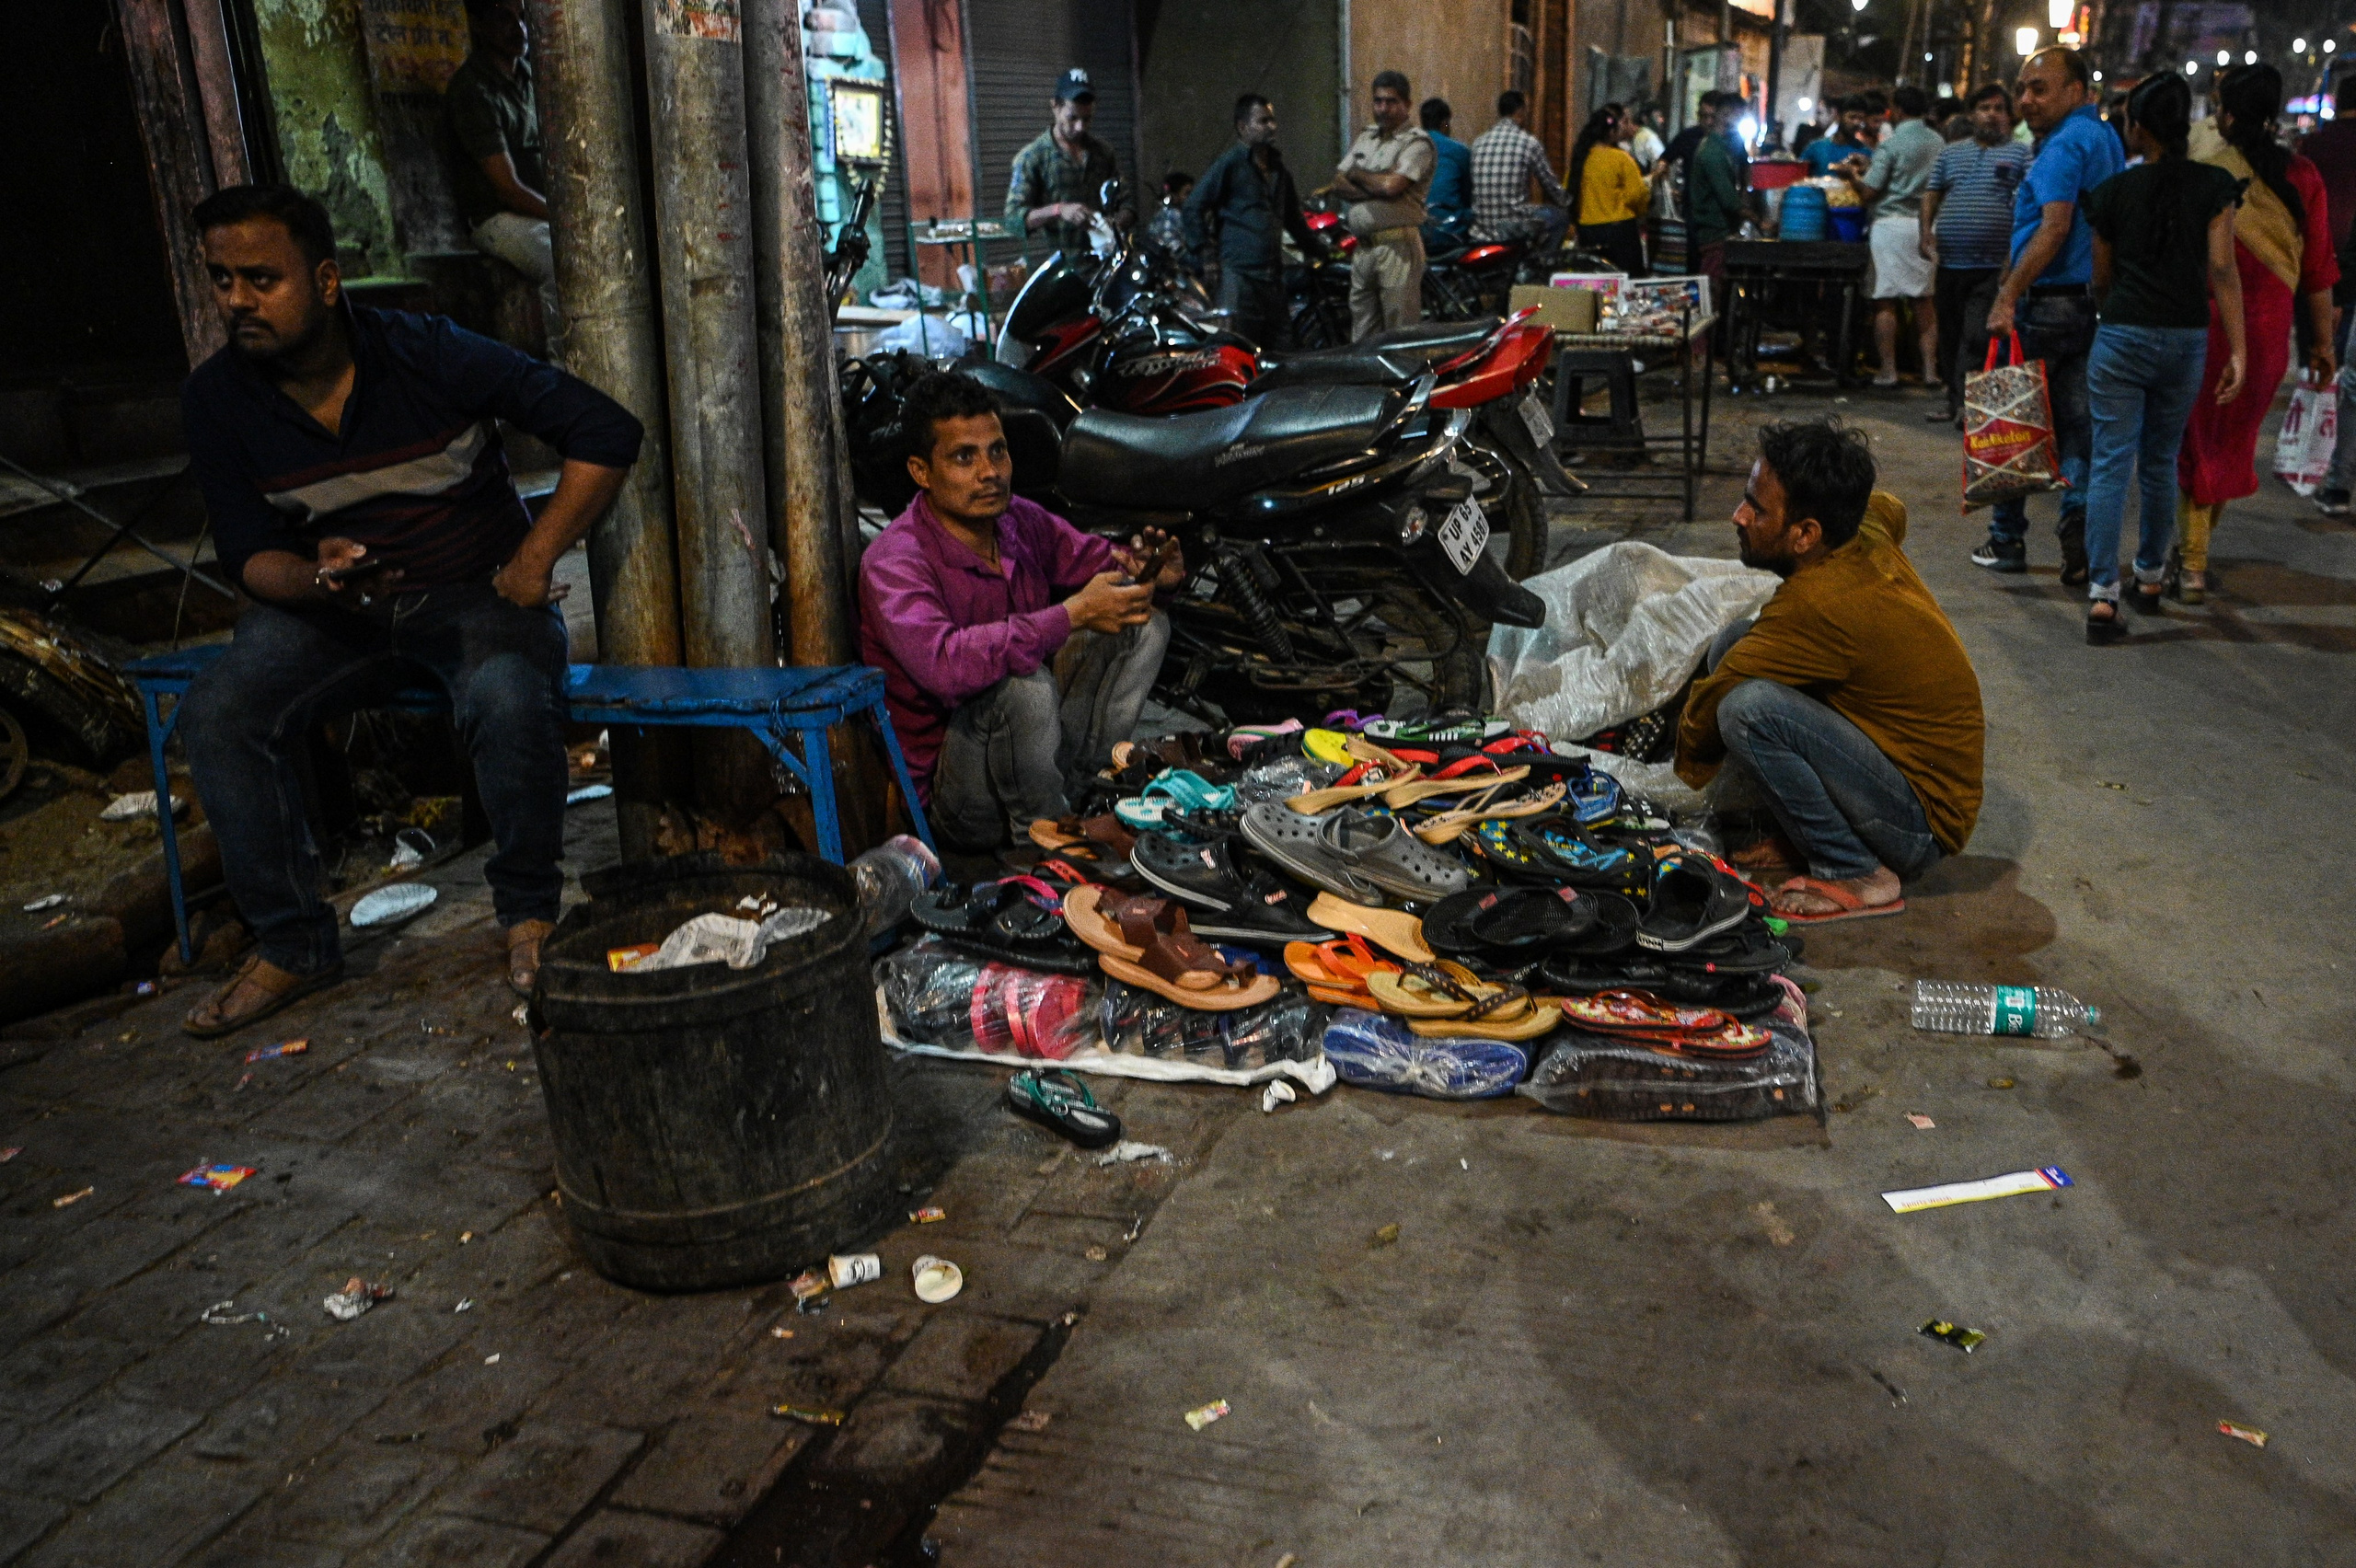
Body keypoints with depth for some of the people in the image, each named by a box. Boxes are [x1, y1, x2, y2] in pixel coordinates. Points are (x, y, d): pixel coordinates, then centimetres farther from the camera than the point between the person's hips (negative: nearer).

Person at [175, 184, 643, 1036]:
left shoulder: (428, 353, -16)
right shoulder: (216, 398, -4)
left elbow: (607, 431, -17)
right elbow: (248, 555, 0)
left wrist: (534, 560, -18)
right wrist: (315, 578, -25)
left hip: (476, 591, -3)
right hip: (327, 605, 4)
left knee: (509, 699, -35)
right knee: (218, 711, -22)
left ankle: (530, 911, -9)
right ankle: (292, 944, -5)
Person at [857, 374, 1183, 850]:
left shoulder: (1022, 521, 0)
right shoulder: (894, 561, -22)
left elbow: (1103, 562, 12)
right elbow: (943, 665, -41)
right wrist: (1074, 614, -40)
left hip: (1036, 749, 7)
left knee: (1144, 625, 2)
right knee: (1023, 685, -37)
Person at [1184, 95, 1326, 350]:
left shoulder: (1279, 171, 22)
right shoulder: (1229, 164, -1)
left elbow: (1293, 219, 34)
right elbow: (1194, 207, -6)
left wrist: (1319, 250, 33)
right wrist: (1204, 254, -11)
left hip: (1273, 275, 7)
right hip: (1239, 274, -7)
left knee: (1282, 347, 5)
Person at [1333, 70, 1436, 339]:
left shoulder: (1417, 142, -4)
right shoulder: (1364, 137, 19)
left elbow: (1391, 185, -17)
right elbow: (1339, 183, 9)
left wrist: (1357, 174, 1)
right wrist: (1374, 189, -8)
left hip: (1397, 246, -7)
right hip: (1363, 246, 7)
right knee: (1362, 336, 9)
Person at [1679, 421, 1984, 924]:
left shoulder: (1819, 605, -29)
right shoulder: (1869, 532, -5)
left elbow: (1708, 711, -17)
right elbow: (1891, 507, 24)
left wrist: (1691, 765, 3)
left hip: (1924, 824, -9)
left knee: (1748, 709, -30)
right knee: (1734, 644, 1)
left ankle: (1855, 874, -12)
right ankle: (1805, 832, 8)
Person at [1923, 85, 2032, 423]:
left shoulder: (2019, 154, 5)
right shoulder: (1952, 152, 17)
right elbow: (1932, 192, 17)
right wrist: (1926, 229, 0)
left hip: (1992, 267, -5)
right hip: (1949, 262, 5)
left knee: (1977, 338, -12)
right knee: (1950, 336, 10)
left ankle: (1966, 403, -15)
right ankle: (1954, 401, 19)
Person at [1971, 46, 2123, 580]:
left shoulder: (2063, 146, -14)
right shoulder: (2106, 138, 17)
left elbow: (2054, 228, -24)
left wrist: (2009, 296, -25)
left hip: (2047, 303, -9)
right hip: (2093, 302, 9)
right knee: (2077, 423, 7)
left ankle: (2007, 540, 9)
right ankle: (2080, 544, 1)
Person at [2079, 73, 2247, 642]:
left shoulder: (2113, 192, 1)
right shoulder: (2214, 186, 1)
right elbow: (2222, 269, -6)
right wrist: (2238, 349, -5)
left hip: (2122, 335, -2)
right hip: (2187, 339, 2)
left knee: (2111, 463, -4)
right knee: (2160, 461, 17)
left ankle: (2102, 594, -14)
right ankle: (2150, 577, 29)